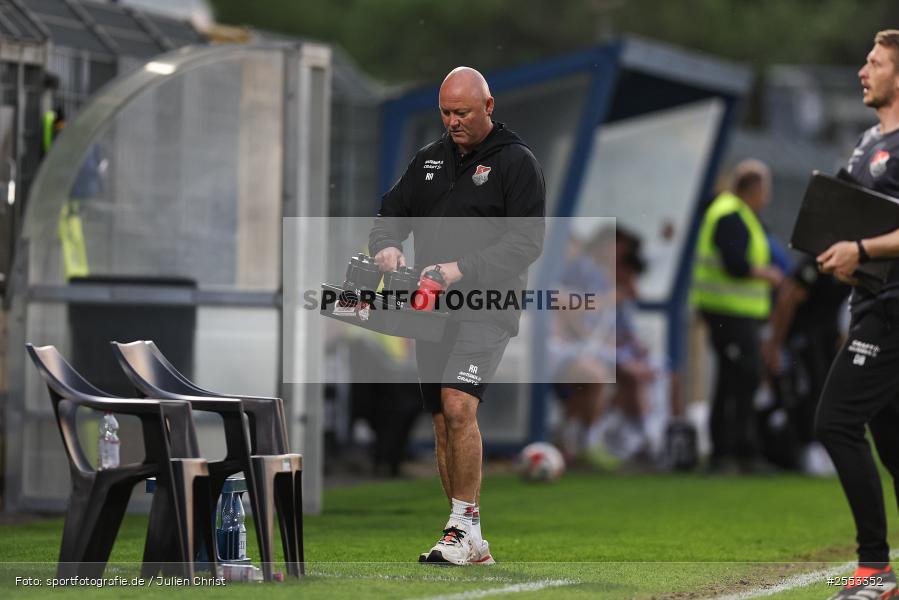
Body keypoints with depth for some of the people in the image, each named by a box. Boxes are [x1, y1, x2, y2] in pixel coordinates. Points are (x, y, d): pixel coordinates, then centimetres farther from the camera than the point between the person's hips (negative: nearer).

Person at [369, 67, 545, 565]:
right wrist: (386, 245, -5)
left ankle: (465, 528, -20)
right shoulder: (430, 159, 16)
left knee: (458, 405, -24)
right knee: (442, 423, 6)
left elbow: (526, 242, -10)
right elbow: (392, 210, 18)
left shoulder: (516, 162, -3)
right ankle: (468, 545, 13)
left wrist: (463, 269, -20)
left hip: (486, 309, -7)